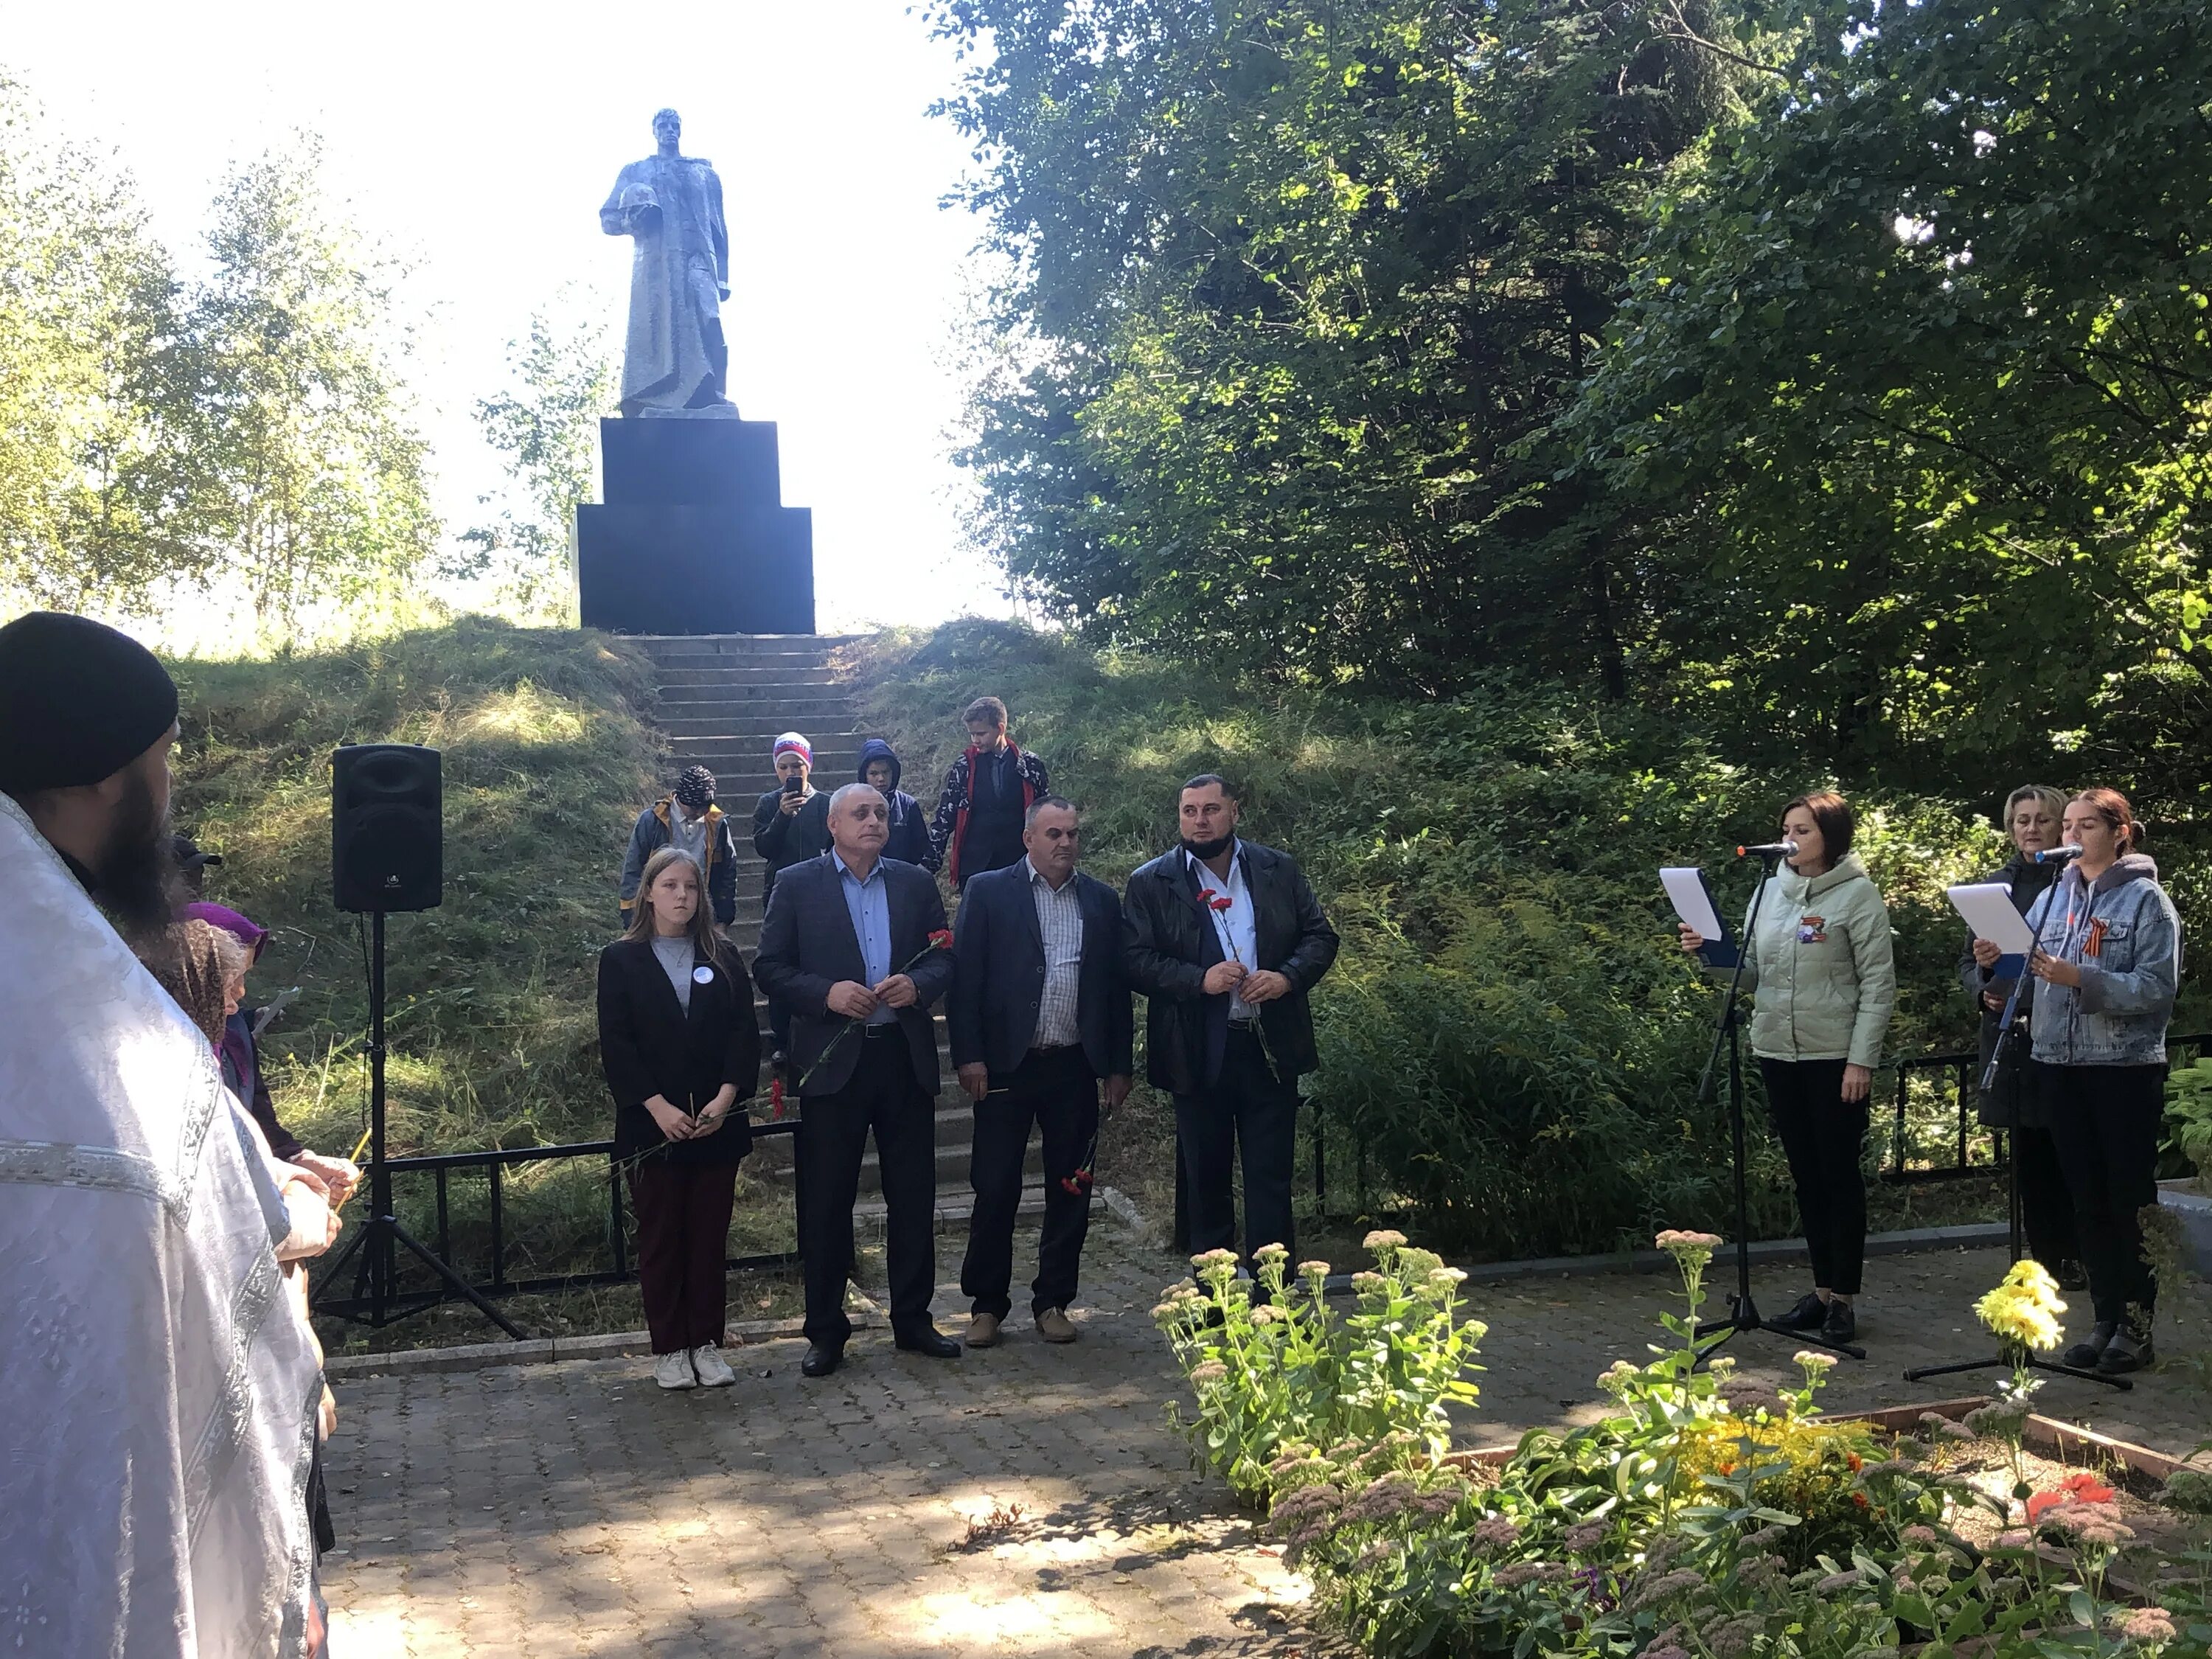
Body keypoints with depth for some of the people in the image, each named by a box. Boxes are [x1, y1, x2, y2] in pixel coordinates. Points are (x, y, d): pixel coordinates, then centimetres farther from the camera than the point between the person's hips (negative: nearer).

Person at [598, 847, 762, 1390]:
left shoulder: (723, 958, 9)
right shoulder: (621, 960, 2)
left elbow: (745, 1031, 2)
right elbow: (616, 1043, -5)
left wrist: (725, 1098, -12)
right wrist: (658, 1108, -15)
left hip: (717, 1122, 2)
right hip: (651, 1124, -2)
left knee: (710, 1235, 5)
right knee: (660, 1237, 4)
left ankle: (707, 1343, 13)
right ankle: (668, 1349, 12)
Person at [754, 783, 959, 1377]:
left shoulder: (916, 883, 10)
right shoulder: (797, 884, 1)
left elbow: (944, 959, 9)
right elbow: (770, 966, -2)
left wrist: (918, 985, -12)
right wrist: (827, 993, -17)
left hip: (905, 1056, 3)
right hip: (832, 1059, -3)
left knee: (913, 1196, 9)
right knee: (826, 1200, 4)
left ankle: (912, 1318, 22)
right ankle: (825, 1330, 15)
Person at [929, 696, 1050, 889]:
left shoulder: (1030, 767, 3)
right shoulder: (963, 768, 3)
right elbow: (945, 817, 5)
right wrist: (931, 862, -1)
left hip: (1018, 866, 0)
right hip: (973, 868, 0)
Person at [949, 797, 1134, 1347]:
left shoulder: (1102, 900, 9)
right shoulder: (988, 892, 0)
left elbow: (1116, 985, 10)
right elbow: (965, 978, -4)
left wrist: (1118, 1065, 7)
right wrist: (969, 1057, -11)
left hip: (1076, 1068, 3)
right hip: (1007, 1065, -3)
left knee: (1071, 1190, 8)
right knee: (995, 1189, 2)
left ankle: (1053, 1301, 21)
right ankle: (986, 1304, 15)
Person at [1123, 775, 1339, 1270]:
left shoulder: (1279, 870, 7)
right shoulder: (1151, 883, 1)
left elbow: (1321, 936, 7)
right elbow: (1134, 959, -6)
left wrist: (1288, 977, -12)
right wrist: (1200, 979, -18)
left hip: (1271, 1047, 1)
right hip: (1198, 1055, -1)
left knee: (1271, 1180, 4)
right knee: (1205, 1181, 10)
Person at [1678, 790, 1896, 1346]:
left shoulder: (1858, 894, -7)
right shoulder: (1769, 891, 9)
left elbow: (1879, 984, -10)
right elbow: (1750, 973, 10)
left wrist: (1862, 1059, -15)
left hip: (1836, 1056, -5)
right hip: (1778, 1052, 6)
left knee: (1840, 1174, 2)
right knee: (1805, 1174, 12)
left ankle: (1843, 1297, 11)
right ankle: (1821, 1288, 22)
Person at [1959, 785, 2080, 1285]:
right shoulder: (1994, 884, 12)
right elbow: (1968, 963, 17)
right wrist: (1983, 989, -4)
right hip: (2009, 1033, 4)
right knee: (2028, 1152, 9)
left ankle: (2074, 1259, 9)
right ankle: (2044, 1259, 18)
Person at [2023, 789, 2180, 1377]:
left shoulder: (2146, 899, -5)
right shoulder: (2055, 894, 10)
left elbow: (2157, 987, -14)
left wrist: (2081, 980, -23)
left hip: (2126, 1066, -5)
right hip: (2060, 1063, 5)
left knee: (2129, 1196, 2)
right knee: (2086, 1196, 10)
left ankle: (2136, 1323, 11)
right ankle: (2106, 1316, 20)